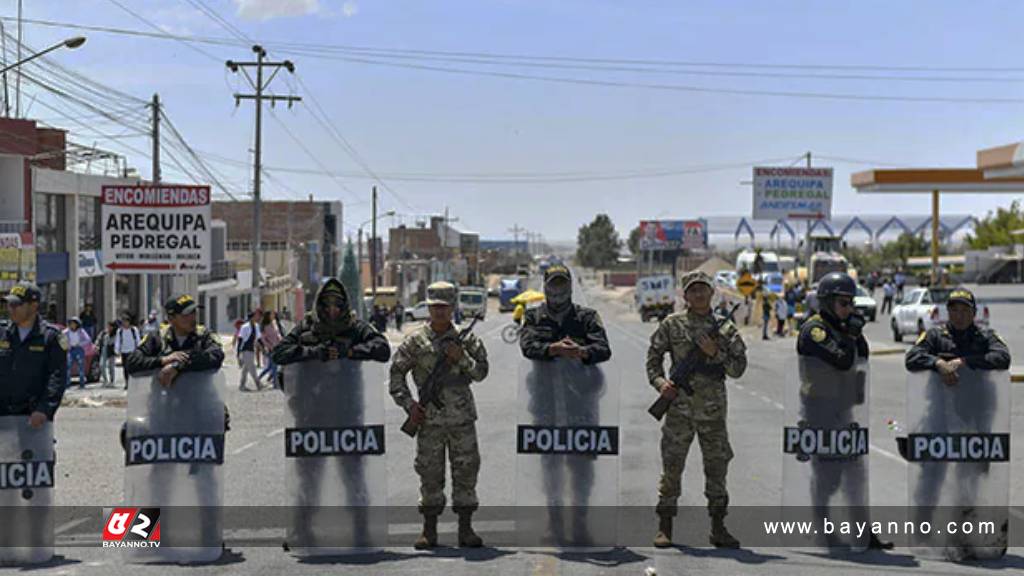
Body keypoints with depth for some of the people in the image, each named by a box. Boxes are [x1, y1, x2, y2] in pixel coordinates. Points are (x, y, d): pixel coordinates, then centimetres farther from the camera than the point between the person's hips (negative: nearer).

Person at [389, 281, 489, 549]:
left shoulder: (466, 338, 5)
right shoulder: (416, 341, 1)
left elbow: (481, 372, 3)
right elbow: (396, 374, 3)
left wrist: (462, 358, -13)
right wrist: (408, 404, -6)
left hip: (462, 418, 1)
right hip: (430, 418, -1)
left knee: (466, 471, 2)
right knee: (430, 474, 3)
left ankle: (466, 530, 10)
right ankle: (429, 531, 11)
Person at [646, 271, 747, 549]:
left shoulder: (725, 328, 6)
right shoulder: (672, 324, 3)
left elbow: (739, 368, 3)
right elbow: (653, 356, 7)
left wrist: (716, 353, -11)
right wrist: (659, 381, -9)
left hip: (713, 411, 2)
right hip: (679, 408, -1)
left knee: (717, 468, 6)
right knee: (671, 467, 0)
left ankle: (718, 528, 16)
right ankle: (664, 528, 8)